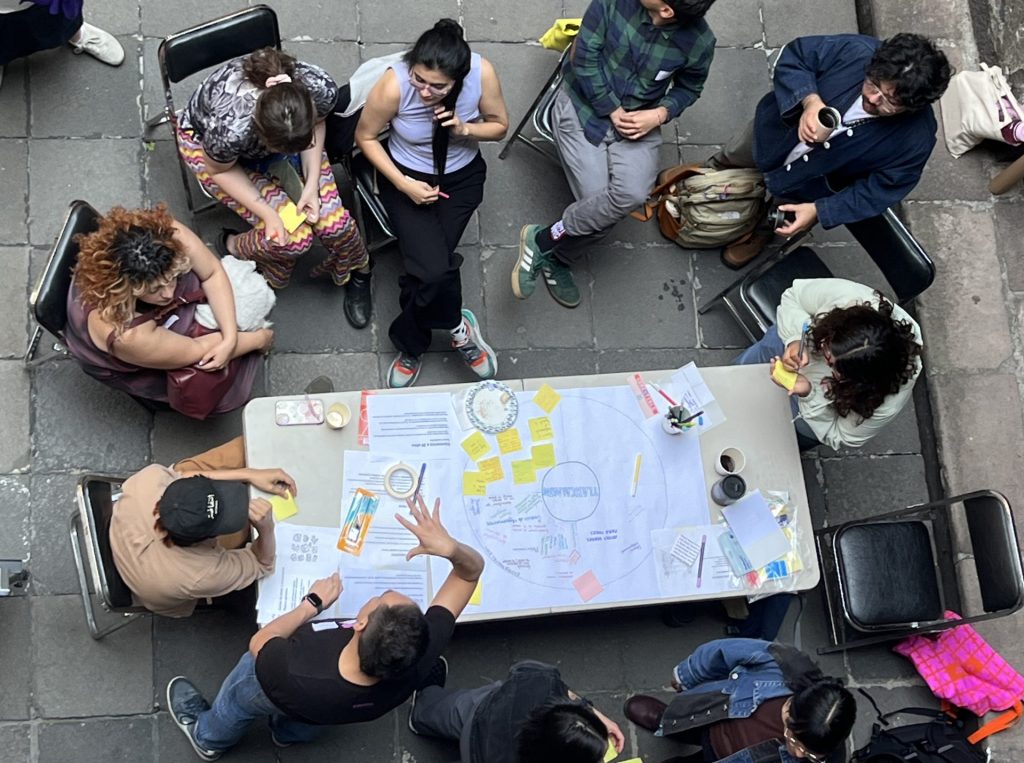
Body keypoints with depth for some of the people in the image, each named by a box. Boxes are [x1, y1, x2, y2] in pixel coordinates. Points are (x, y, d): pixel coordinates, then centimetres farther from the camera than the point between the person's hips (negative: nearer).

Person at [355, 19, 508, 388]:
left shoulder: (482, 73, -25)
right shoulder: (394, 84, -30)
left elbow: (500, 125, -5)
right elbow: (365, 137, -11)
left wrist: (465, 129, -26)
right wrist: (404, 184, -19)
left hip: (462, 176, 1)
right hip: (408, 176, -1)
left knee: (428, 268, -16)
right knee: (435, 269, -21)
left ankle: (410, 345, 13)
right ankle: (456, 327, 12)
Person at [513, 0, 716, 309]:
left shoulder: (699, 42, -13)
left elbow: (688, 88, 7)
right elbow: (584, 57, -12)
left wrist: (660, 114, -12)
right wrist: (612, 110, -14)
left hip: (639, 122, 2)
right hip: (583, 107, -2)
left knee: (631, 194, -24)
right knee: (598, 204, -20)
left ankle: (543, 241, -4)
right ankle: (557, 260, 9)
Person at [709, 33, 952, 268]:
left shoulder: (916, 139, -36)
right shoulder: (857, 51, -36)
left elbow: (879, 191, -23)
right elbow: (794, 55, -23)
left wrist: (820, 211, -30)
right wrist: (809, 101, -41)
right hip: (776, 129, 2)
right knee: (730, 159, 30)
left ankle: (758, 233, 61)